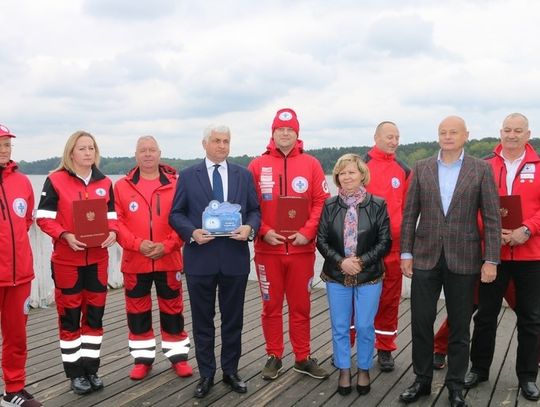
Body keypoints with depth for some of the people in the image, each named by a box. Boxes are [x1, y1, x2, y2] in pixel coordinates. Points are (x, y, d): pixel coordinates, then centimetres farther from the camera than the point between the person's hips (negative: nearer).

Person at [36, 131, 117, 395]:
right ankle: (75, 373, 16)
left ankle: (91, 369, 23)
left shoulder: (105, 183, 7)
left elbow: (112, 216, 10)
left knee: (95, 313, 9)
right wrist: (65, 236, -23)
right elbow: (43, 218, -8)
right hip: (66, 260, -4)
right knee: (69, 315, 4)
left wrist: (112, 232, -11)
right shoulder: (55, 180, -6)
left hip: (97, 259, 4)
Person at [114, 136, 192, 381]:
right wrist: (137, 244, -16)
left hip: (168, 259, -1)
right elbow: (117, 222, -2)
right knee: (137, 311, 10)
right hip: (135, 261, 1)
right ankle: (142, 358, 25)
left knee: (172, 309, 9)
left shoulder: (175, 184, -1)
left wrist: (166, 246, -15)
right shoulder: (122, 186, 3)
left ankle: (178, 356, 24)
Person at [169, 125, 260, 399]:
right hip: (200, 258, -1)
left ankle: (231, 371, 27)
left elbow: (255, 210, 8)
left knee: (233, 319, 11)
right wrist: (192, 232, -15)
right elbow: (176, 214, 2)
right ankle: (206, 374, 23)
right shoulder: (188, 176, 3)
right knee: (203, 320, 9)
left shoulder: (244, 175, 8)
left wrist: (249, 228, -13)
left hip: (235, 258, 2)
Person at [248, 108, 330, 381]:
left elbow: (321, 202, 0)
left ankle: (303, 358, 23)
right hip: (267, 248, 0)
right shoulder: (257, 165, 1)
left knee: (301, 305, 10)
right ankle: (274, 357, 24)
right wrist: (264, 232, -11)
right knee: (271, 305, 9)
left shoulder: (311, 164, 3)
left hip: (301, 248, 1)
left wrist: (307, 232, -11)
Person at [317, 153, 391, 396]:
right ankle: (344, 371, 26)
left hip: (369, 276, -1)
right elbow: (321, 241, 0)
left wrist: (361, 262, -15)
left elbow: (385, 242, -5)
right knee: (339, 327, 9)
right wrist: (341, 261, -14)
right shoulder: (330, 205, 1)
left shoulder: (377, 205, -4)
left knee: (365, 327, 6)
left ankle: (364, 370, 27)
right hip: (336, 276, 2)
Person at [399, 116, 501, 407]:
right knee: (421, 322, 7)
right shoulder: (421, 168, 5)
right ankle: (422, 380, 24)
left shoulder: (481, 170, 0)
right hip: (426, 257, 2)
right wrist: (406, 253, 0)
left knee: (459, 327, 9)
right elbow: (409, 214, 4)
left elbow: (492, 217, -2)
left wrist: (491, 260, -7)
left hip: (463, 259, -1)